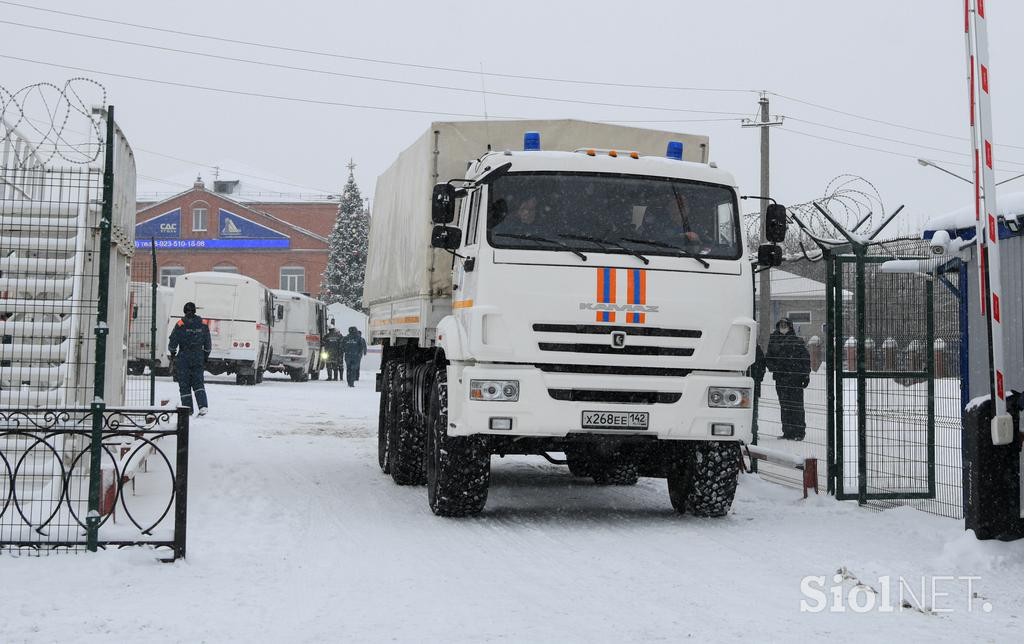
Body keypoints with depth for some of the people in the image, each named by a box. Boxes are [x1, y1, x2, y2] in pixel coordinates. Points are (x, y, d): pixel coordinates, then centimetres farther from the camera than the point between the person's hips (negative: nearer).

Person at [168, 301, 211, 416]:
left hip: (183, 357, -3)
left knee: (184, 385, 6)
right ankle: (202, 405, -9)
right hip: (198, 357, 3)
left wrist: (172, 353, 12)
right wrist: (205, 358, 19)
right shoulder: (203, 324, 1)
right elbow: (208, 344, 7)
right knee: (198, 382, 9)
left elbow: (172, 342, -7)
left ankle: (188, 409, 5)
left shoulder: (180, 324, -10)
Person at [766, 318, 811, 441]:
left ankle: (799, 432, -2)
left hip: (796, 377, -3)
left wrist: (806, 375, -5)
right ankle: (788, 432, 9)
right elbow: (768, 358, 18)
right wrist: (773, 367, -2)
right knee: (784, 406, 4)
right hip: (780, 378, 3)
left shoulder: (798, 341, 3)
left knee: (797, 405, -5)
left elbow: (806, 359, 2)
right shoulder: (774, 341, 12)